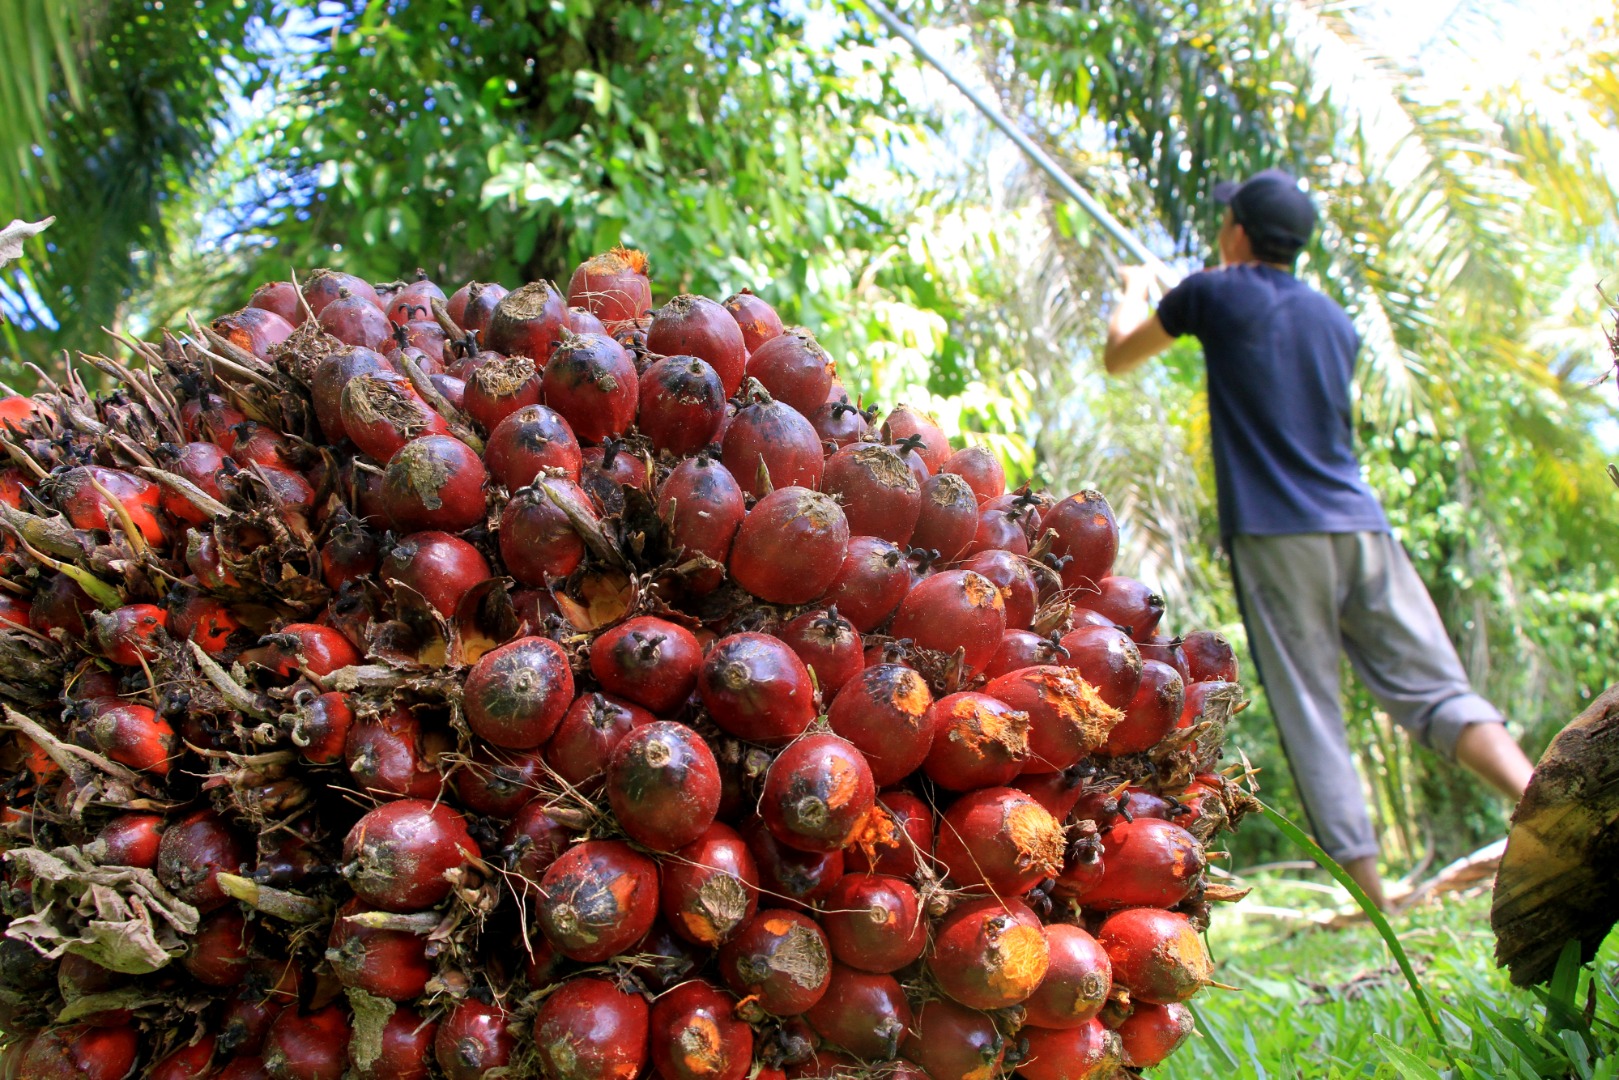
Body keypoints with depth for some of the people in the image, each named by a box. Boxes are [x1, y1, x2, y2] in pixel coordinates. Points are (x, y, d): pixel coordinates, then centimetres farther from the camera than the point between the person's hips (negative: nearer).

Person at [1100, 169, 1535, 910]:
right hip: (1361, 527, 5)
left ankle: (1375, 909, -3)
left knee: (1313, 724, -3)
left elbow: (1118, 357, 17)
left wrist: (1133, 292, 39)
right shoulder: (1336, 322, 20)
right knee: (1436, 691, 4)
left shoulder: (1216, 295, 5)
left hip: (1275, 536, -5)